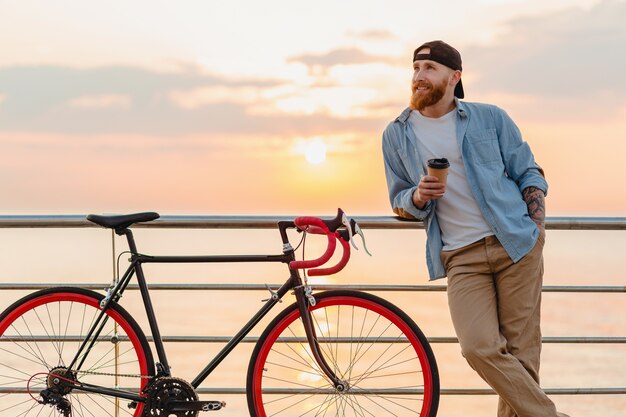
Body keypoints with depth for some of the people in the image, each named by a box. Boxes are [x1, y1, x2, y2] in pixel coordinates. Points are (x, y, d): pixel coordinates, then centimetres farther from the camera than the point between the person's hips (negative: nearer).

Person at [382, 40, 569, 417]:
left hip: (517, 245, 0)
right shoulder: (397, 135, 7)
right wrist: (418, 197, -9)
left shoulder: (490, 118, 4)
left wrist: (537, 225, -4)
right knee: (481, 348, -15)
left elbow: (530, 173, 10)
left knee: (522, 349, -2)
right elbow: (399, 203, 14)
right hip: (461, 258, 1)